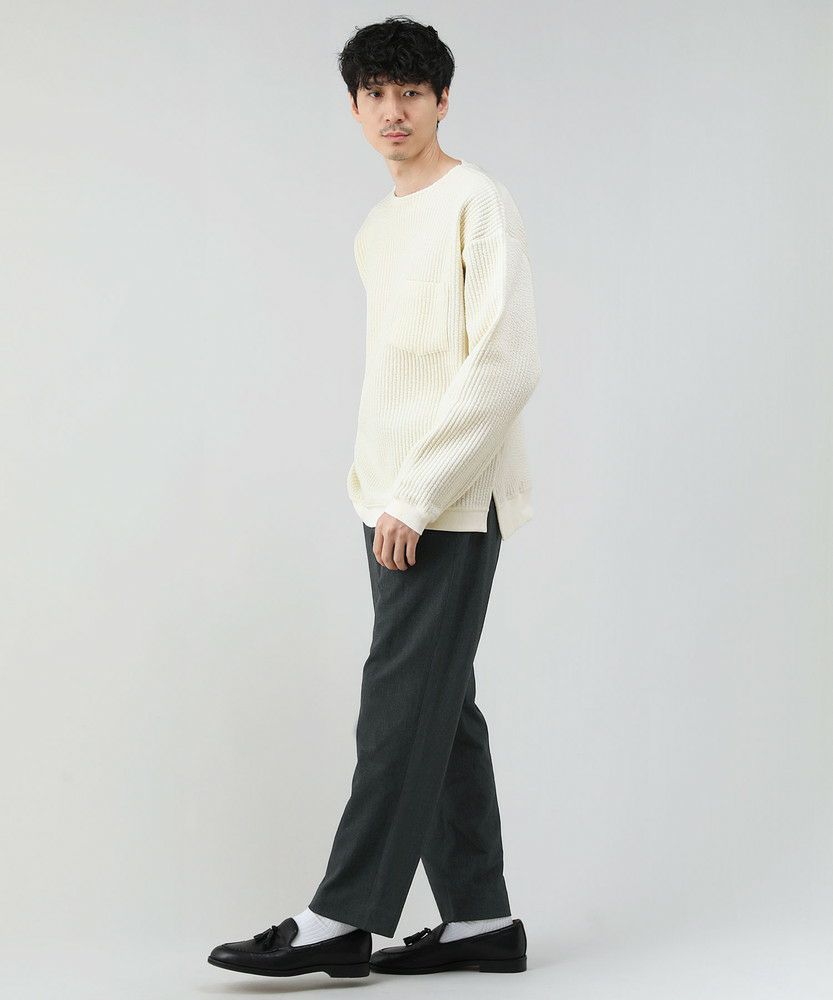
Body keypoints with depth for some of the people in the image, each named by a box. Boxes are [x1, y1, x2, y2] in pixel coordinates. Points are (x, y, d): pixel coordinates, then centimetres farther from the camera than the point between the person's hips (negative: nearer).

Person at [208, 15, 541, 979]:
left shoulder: (478, 204, -8)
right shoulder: (377, 229, 18)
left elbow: (506, 365, -16)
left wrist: (417, 494, -17)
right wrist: (376, 483, 12)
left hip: (451, 502, -8)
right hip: (394, 502, 8)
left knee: (402, 702, -9)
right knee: (439, 704, 8)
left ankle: (343, 918, -7)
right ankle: (479, 916, 14)